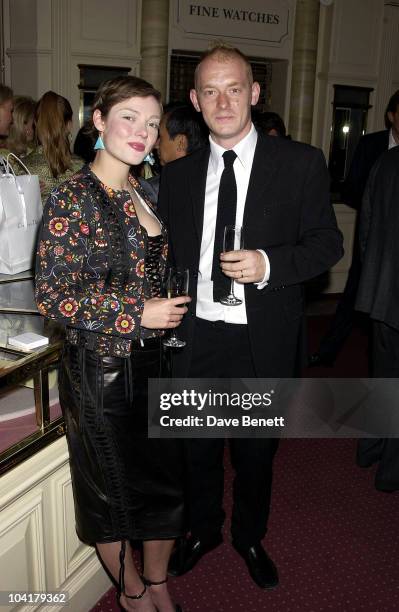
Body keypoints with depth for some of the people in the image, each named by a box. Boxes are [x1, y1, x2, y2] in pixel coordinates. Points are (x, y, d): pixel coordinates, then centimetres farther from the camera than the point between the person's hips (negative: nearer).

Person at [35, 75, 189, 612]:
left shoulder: (142, 193, 8)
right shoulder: (73, 199, -15)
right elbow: (53, 296, -18)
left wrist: (170, 312, 13)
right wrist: (138, 313, -20)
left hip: (152, 361, 7)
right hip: (101, 369, -7)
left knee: (167, 478, 16)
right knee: (114, 488, 14)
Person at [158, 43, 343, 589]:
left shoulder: (301, 162, -6)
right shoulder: (177, 174, 4)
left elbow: (327, 241, -5)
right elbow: (167, 255, 10)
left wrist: (269, 264, -22)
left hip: (263, 343, -2)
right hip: (194, 340, 3)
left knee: (256, 452, 18)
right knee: (198, 450, 20)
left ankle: (250, 537, 45)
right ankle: (203, 530, 47)